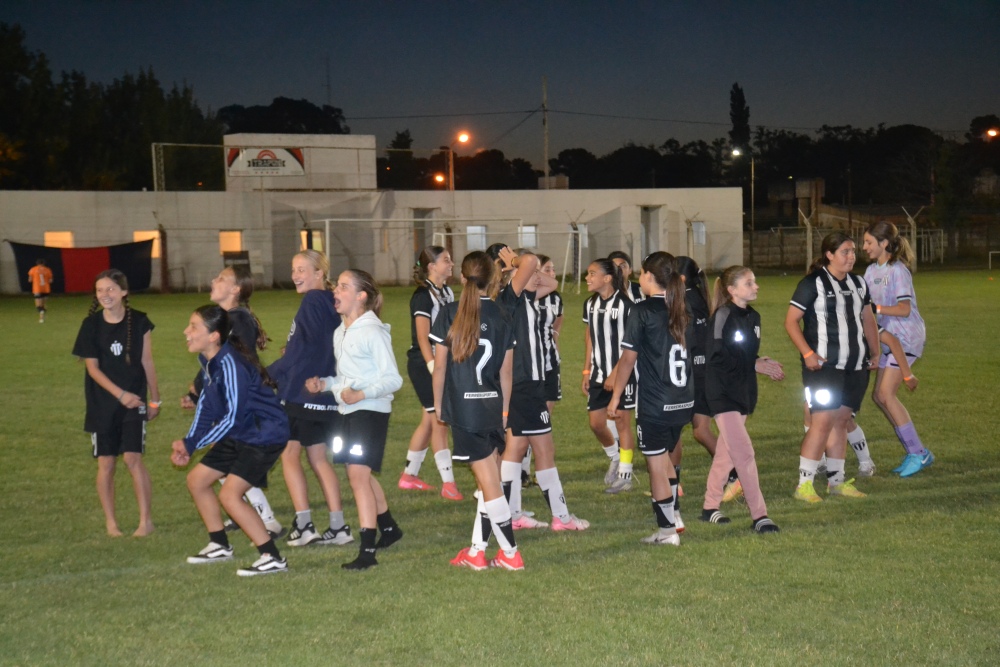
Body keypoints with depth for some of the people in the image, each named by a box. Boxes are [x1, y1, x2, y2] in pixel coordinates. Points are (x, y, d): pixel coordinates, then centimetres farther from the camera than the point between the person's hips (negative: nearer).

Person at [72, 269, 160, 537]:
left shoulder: (139, 321, -4)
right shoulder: (91, 324, -4)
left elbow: (147, 362, 2)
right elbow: (92, 367, -4)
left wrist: (155, 399, 6)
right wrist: (120, 394, -14)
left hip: (134, 399, -1)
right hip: (102, 403, 1)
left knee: (133, 458, -10)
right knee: (106, 463, 4)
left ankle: (146, 520, 0)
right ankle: (110, 522, 18)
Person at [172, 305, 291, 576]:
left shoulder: (231, 365, -28)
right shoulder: (208, 360, 0)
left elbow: (232, 418, -25)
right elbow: (206, 403, 10)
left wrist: (191, 444, -16)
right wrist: (188, 442, 0)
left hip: (265, 436, -10)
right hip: (240, 434, 10)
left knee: (230, 495, -18)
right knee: (197, 479, 14)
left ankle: (273, 558, -9)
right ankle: (220, 546, 29)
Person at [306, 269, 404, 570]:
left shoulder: (373, 332, -14)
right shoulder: (340, 332, 11)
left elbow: (393, 379, -15)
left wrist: (361, 394, -27)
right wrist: (325, 384, 2)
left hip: (371, 410, -9)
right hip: (348, 410, 9)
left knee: (358, 474, -14)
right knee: (359, 473, 18)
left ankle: (367, 550, -10)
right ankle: (389, 528, 38)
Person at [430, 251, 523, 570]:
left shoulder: (450, 315, -5)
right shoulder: (502, 317, 2)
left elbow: (439, 366, -4)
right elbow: (506, 371, 5)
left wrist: (438, 405, 7)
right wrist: (504, 410, 14)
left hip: (463, 409, -3)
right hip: (492, 408, 3)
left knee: (489, 484, -1)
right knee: (490, 481, 12)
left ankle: (510, 553, 5)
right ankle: (477, 551, 16)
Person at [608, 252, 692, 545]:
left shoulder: (643, 310, -11)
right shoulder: (681, 311, 8)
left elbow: (628, 359, -11)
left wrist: (616, 397, -3)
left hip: (654, 403, -7)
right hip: (683, 400, 7)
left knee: (656, 465, 3)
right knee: (665, 457, 23)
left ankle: (667, 530, 9)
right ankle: (672, 513, 31)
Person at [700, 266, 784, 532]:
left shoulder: (753, 317, 10)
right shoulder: (723, 316, -14)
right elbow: (718, 358, -18)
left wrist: (763, 363, -3)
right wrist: (756, 365, -17)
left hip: (743, 392, 8)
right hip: (723, 393, -8)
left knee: (725, 452, 15)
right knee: (744, 452, -11)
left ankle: (710, 507, 26)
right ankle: (759, 515, -9)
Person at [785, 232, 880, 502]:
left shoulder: (858, 284, 15)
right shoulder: (813, 283, -7)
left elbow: (867, 320, 25)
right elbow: (791, 321, -9)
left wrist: (875, 353, 19)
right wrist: (807, 353, -17)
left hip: (855, 367, 7)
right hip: (824, 365, -7)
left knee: (841, 420, 10)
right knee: (822, 421, -12)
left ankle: (836, 480, 18)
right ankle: (804, 483, -7)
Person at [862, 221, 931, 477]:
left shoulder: (897, 270, -15)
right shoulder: (872, 270, 10)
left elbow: (904, 309, -20)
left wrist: (874, 308, -25)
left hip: (906, 336, -9)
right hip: (889, 338, 9)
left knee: (886, 394, -14)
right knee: (879, 396, 5)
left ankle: (917, 453, -4)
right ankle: (917, 453, 14)